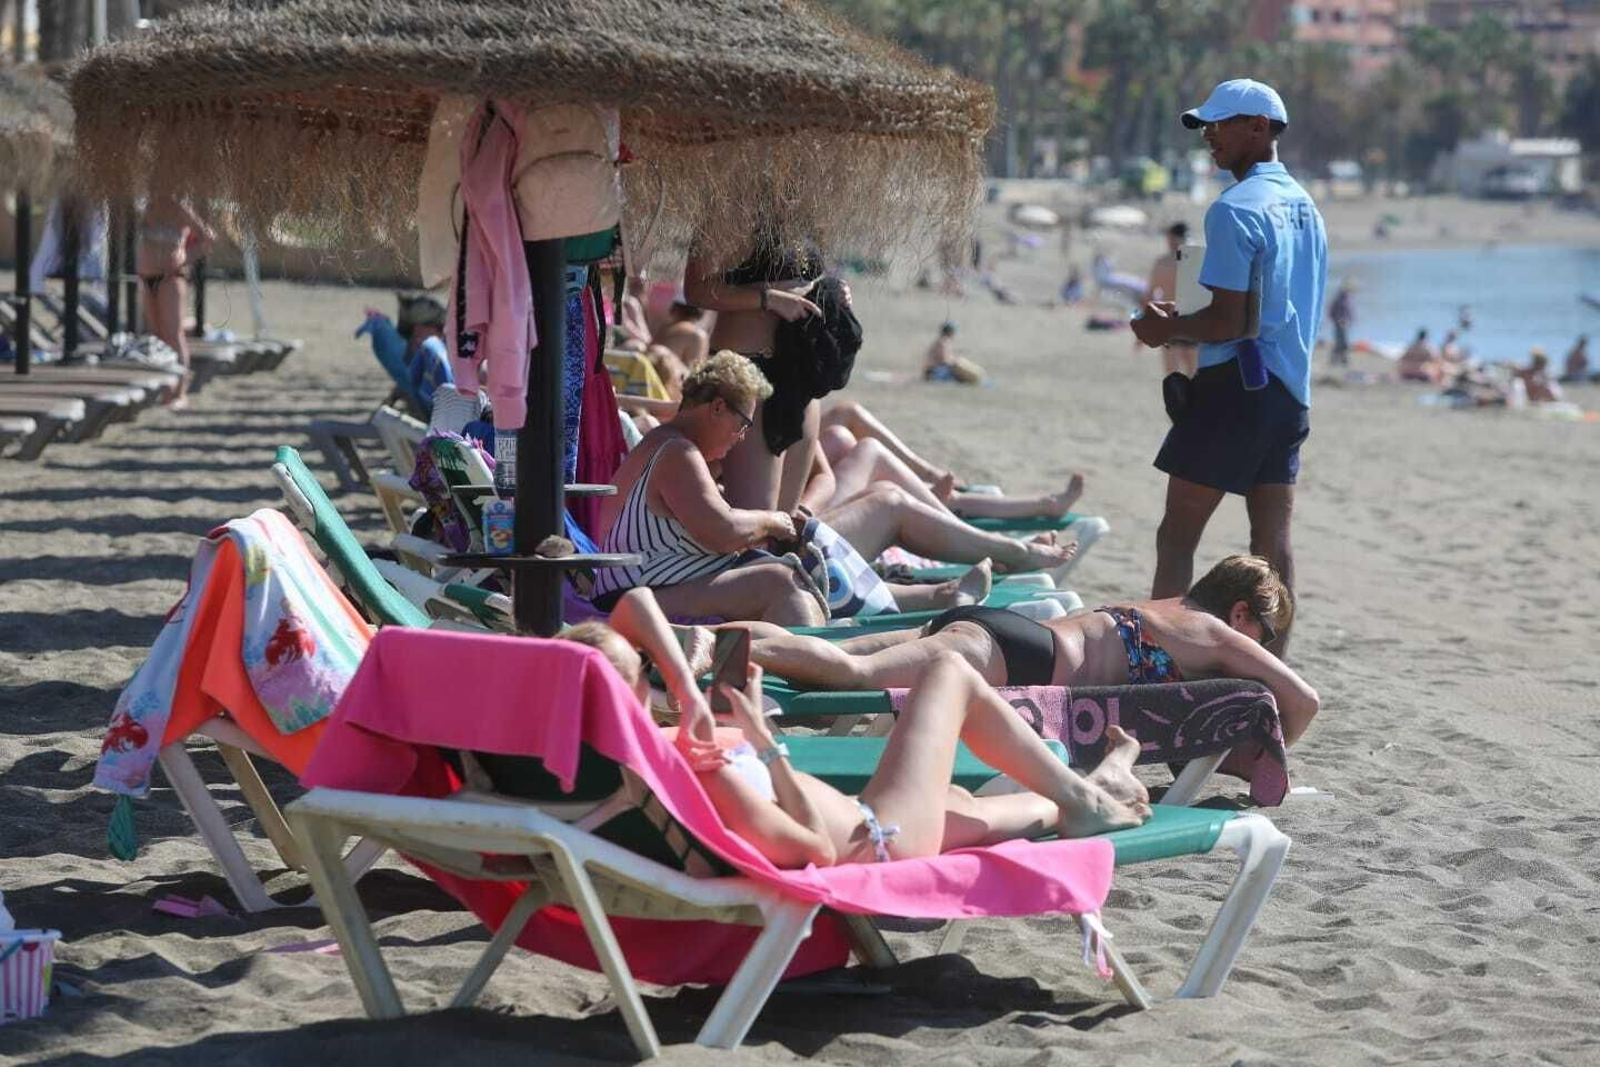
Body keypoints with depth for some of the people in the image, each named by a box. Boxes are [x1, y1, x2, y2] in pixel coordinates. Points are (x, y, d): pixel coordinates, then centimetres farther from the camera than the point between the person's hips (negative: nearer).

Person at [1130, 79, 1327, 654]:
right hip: (1291, 390, 8)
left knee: (1177, 535, -2)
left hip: (1236, 384, -8)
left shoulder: (1235, 209, -14)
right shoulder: (1305, 207, 14)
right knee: (1273, 541, 9)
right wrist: (1184, 322, 21)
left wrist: (1166, 329, -2)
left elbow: (1228, 321, -19)